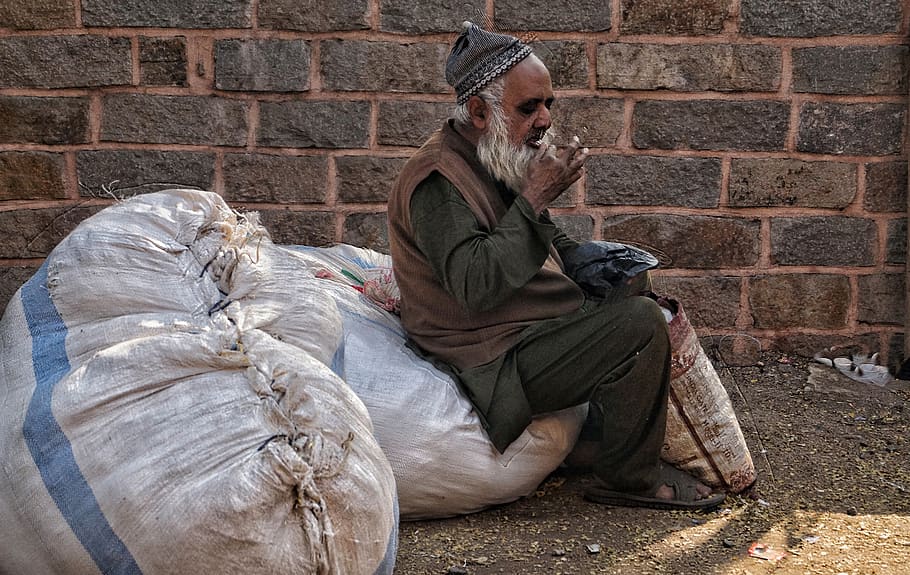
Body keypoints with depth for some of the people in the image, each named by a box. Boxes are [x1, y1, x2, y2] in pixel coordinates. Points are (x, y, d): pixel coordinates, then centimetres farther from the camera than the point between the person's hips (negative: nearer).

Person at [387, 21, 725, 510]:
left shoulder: (498, 159, 11)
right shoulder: (437, 181, -20)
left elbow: (547, 241, 25)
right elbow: (475, 285, -32)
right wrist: (535, 198, -27)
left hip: (535, 329, 11)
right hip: (497, 363, -11)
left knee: (637, 282, 16)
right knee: (639, 323, -22)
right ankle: (629, 478, -6)